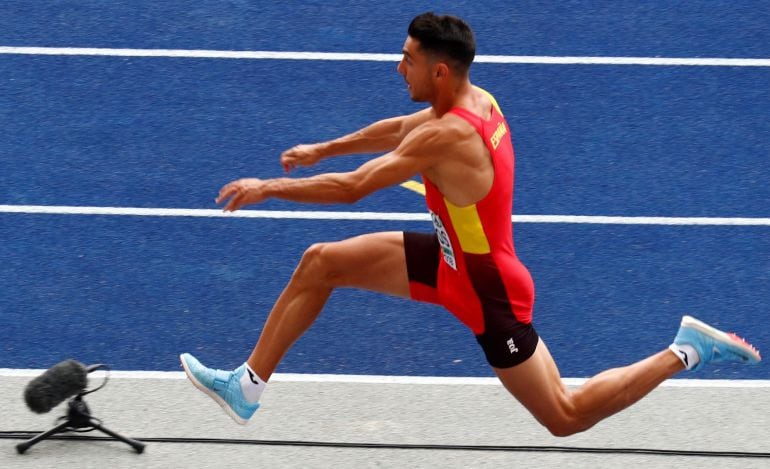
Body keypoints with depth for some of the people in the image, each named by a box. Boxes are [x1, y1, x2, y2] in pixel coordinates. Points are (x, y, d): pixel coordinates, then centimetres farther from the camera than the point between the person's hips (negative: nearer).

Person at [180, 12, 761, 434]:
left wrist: (268, 188, -19)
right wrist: (321, 150, 23)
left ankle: (684, 351, 12)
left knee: (566, 418, 3)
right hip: (456, 255, 9)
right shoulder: (475, 99, -6)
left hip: (486, 288, -9)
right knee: (319, 263, 3)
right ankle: (248, 385, 11)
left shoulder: (445, 137, -33)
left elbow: (350, 188, -31)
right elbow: (395, 130, 14)